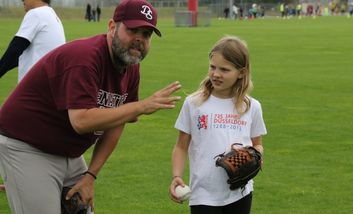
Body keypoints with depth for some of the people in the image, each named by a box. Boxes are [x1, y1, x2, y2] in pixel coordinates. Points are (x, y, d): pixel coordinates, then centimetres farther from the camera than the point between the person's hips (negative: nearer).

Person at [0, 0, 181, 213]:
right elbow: (82, 121, -36)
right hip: (26, 149, -9)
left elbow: (115, 122, 7)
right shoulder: (83, 57, -27)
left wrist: (91, 175, 0)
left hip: (69, 153, 9)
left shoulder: (131, 68, 0)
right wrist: (141, 106, -33)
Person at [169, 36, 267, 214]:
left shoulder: (251, 107, 3)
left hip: (240, 193, 2)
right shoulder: (194, 104, -2)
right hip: (203, 195, -2)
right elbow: (181, 147, 3)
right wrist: (177, 176, -12)